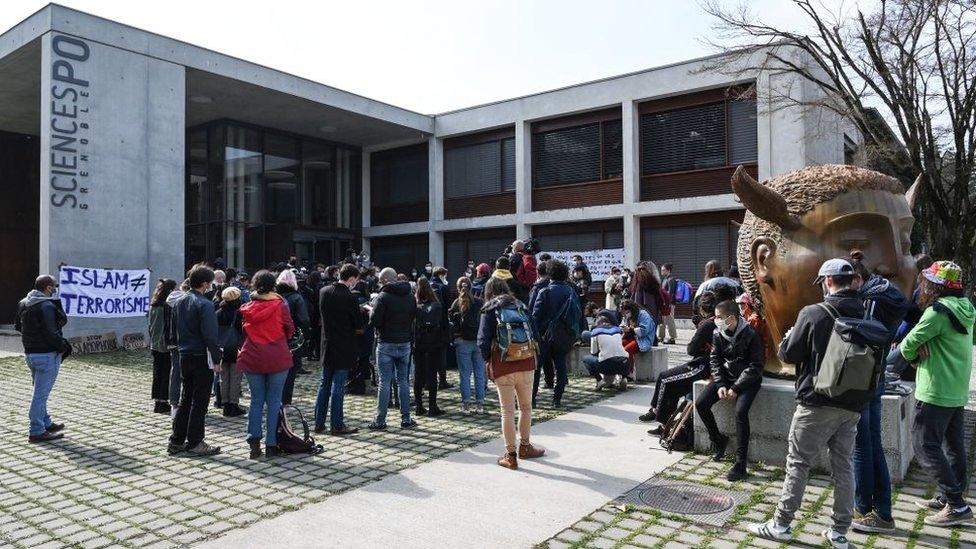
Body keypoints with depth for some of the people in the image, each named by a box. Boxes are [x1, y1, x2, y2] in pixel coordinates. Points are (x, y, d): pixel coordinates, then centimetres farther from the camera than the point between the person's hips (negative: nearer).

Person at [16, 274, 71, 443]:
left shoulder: (23, 304, 9)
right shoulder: (47, 306, -20)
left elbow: (18, 326, 18)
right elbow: (51, 333, -22)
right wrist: (63, 347, -10)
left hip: (29, 353, 9)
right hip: (47, 354, -9)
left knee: (40, 392, 20)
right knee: (41, 393, -3)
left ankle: (46, 423, 33)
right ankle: (37, 432, 3)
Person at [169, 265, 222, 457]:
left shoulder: (179, 303, 9)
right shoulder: (205, 304, -17)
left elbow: (175, 329, 16)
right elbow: (210, 335, -20)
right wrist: (216, 359, -15)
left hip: (184, 357, 8)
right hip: (201, 358, -8)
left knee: (186, 399, 16)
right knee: (200, 402, 1)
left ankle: (176, 441, 20)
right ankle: (194, 443, 8)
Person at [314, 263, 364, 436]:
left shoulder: (324, 292, 2)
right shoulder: (350, 298, -17)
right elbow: (359, 328, -13)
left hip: (327, 346, 6)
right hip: (344, 349, -6)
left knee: (324, 385, 15)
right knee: (338, 387, 0)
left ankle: (319, 423, 20)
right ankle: (337, 426, 7)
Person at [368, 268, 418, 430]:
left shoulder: (383, 297, -13)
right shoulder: (410, 296, 6)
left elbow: (375, 321, -16)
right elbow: (414, 316, 13)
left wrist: (371, 311, 3)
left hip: (386, 344, -5)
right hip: (405, 343, 5)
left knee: (385, 383, 0)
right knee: (403, 381, 11)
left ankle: (380, 421, 5)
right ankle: (406, 419, 14)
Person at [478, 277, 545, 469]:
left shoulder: (489, 310, 2)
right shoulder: (520, 306, 13)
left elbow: (483, 340, -6)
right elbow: (533, 333, 11)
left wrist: (487, 361, 6)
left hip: (503, 366, -3)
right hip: (526, 363, 3)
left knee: (507, 410, 3)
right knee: (526, 406, 17)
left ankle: (511, 455, 7)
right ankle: (525, 447, 30)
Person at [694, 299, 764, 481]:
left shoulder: (751, 335, -17)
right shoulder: (718, 334, -1)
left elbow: (755, 366, -15)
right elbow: (715, 360, 3)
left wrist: (735, 388, -20)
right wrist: (720, 385, -11)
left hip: (748, 379, -6)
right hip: (725, 376, 6)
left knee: (740, 412, -29)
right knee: (701, 404, -11)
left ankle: (740, 464, -22)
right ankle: (719, 440, 14)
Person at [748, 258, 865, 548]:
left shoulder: (813, 314, -12)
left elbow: (789, 354, -6)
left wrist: (788, 338, 13)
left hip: (817, 402, -5)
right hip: (852, 406, 5)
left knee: (798, 464, 4)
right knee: (843, 466, 12)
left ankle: (780, 524, 12)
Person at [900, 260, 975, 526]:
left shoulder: (939, 311, -20)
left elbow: (909, 343, -17)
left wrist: (912, 356, 4)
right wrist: (924, 347, -6)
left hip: (935, 392, -9)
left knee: (926, 445, -4)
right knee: (954, 445, 15)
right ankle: (948, 498, 27)